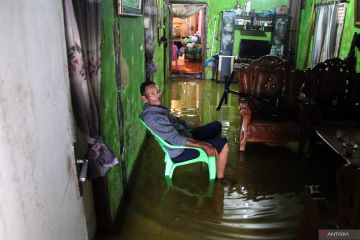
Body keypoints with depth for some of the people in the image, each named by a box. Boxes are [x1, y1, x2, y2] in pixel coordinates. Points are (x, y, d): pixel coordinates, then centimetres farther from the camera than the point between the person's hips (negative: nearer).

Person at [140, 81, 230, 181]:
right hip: (180, 151, -9)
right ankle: (220, 177, 8)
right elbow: (176, 140, -32)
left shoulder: (157, 107, 1)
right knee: (223, 144, -13)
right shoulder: (152, 117, -30)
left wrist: (198, 126, 13)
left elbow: (176, 120, 15)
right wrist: (203, 145, -29)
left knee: (216, 125, 14)